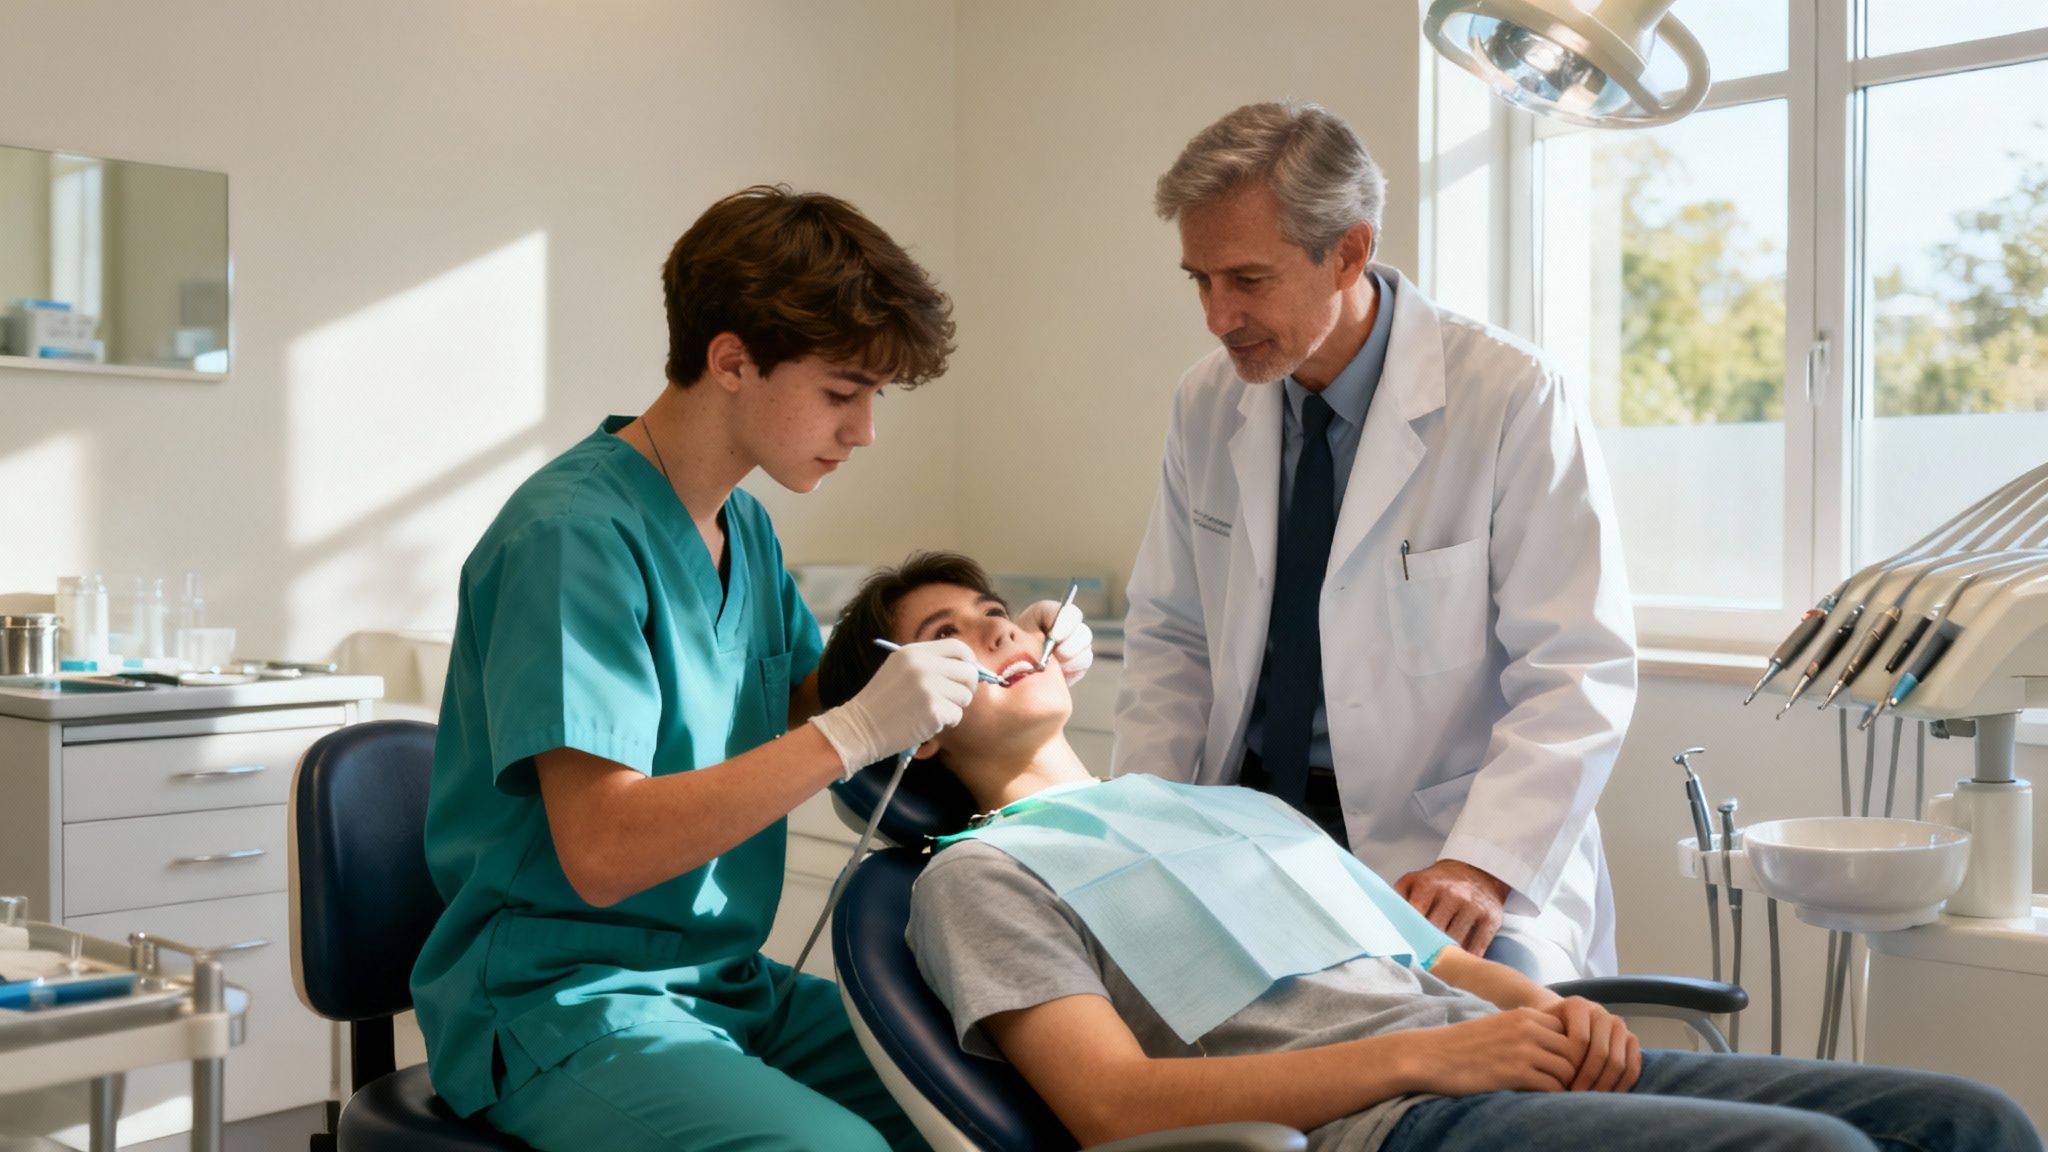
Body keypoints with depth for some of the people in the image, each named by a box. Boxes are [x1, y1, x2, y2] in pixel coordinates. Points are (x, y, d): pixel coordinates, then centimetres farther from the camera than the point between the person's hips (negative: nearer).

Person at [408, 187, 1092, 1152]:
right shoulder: (571, 534, -18)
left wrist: (998, 661, 3)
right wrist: (857, 731, -26)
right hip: (563, 1001, -8)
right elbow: (602, 852, -23)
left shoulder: (744, 528, 10)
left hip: (726, 985, 8)